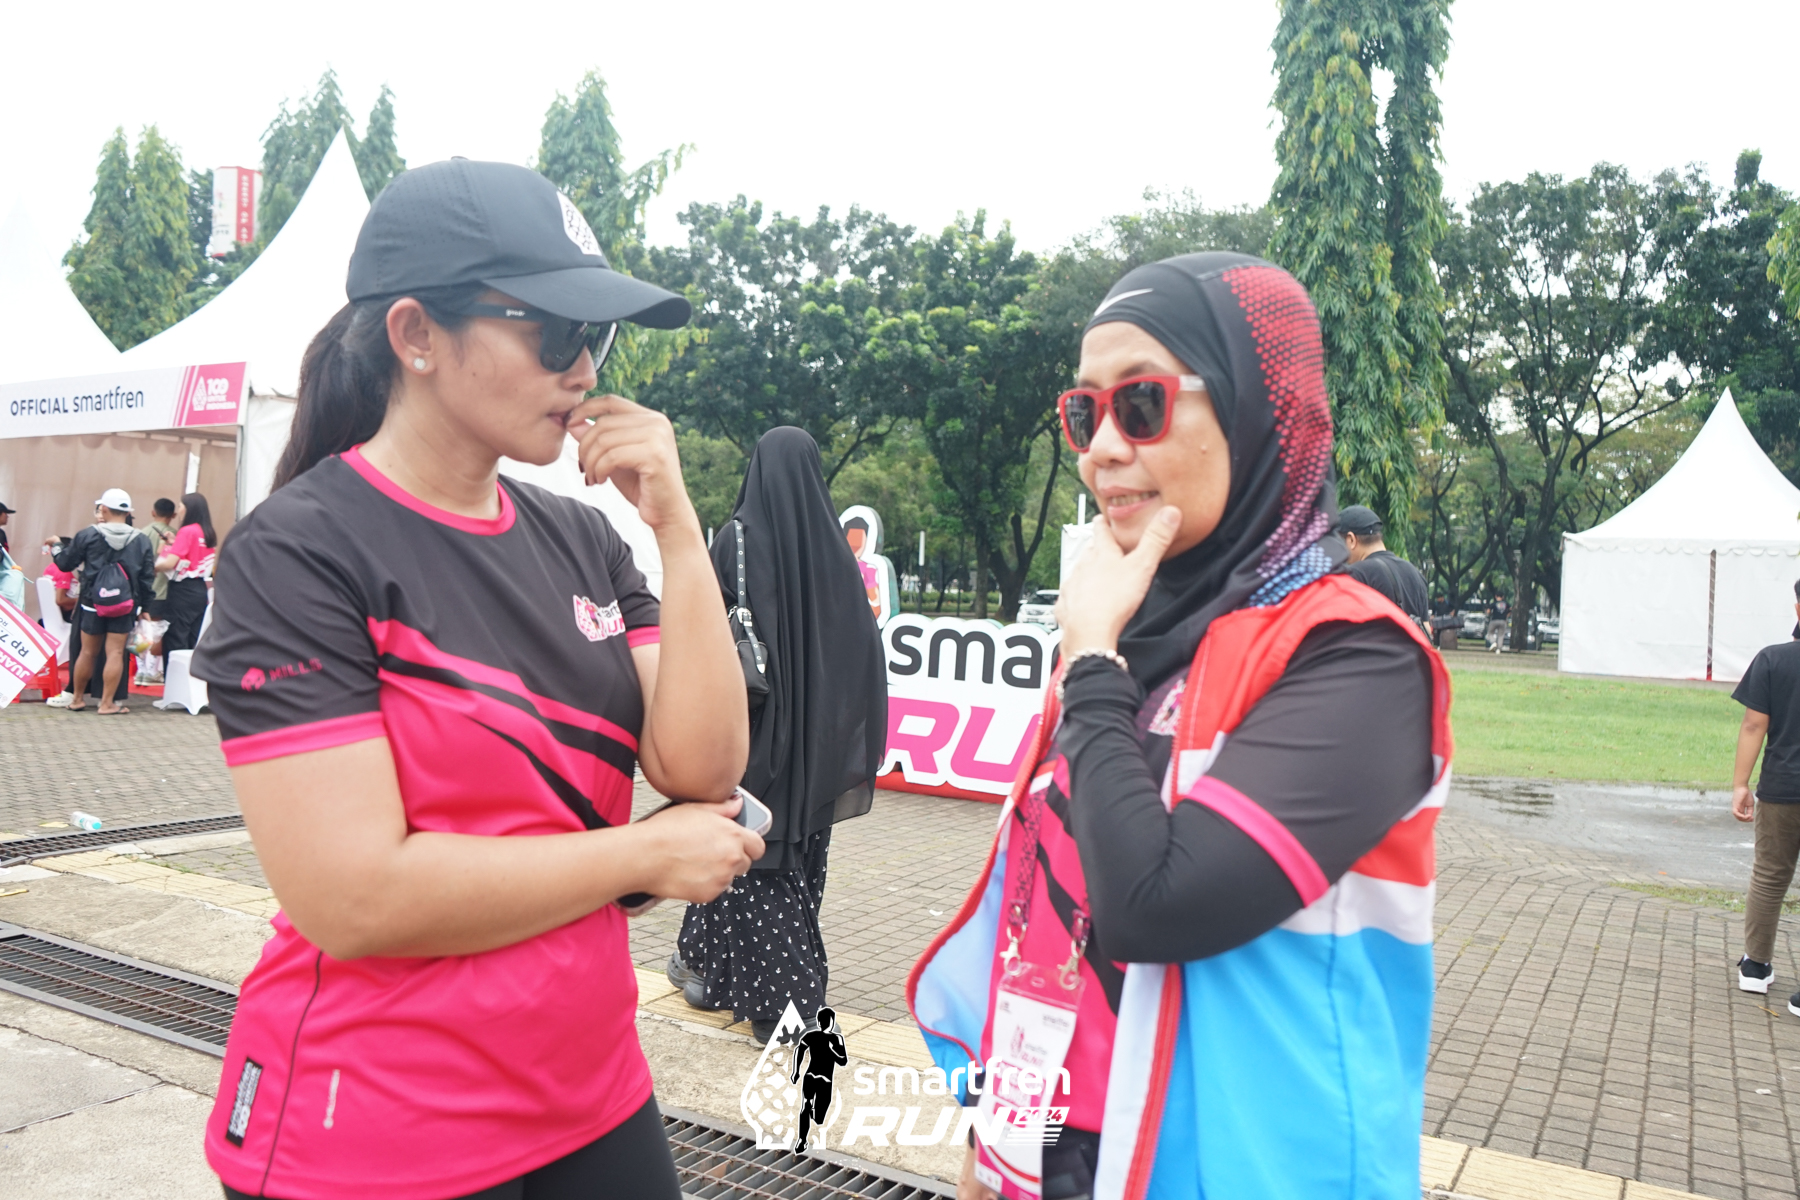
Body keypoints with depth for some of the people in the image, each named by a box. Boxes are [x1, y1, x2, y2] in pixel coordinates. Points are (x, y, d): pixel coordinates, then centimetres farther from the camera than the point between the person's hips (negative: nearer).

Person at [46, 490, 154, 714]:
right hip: (124, 606, 0)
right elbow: (147, 576, 0)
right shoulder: (141, 540, -2)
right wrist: (142, 606, 9)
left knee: (88, 652, 13)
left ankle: (77, 698, 26)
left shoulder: (88, 535, -5)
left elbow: (65, 563, 4)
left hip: (93, 603, 0)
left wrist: (57, 545, 24)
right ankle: (107, 703, 0)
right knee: (115, 653, 1)